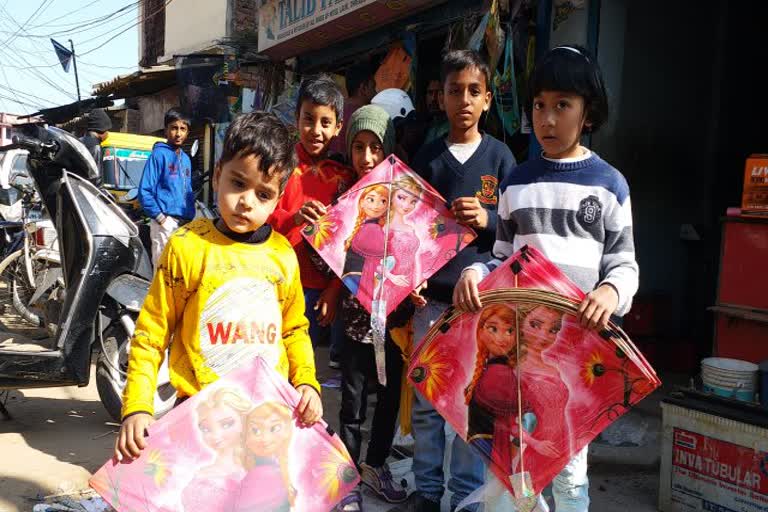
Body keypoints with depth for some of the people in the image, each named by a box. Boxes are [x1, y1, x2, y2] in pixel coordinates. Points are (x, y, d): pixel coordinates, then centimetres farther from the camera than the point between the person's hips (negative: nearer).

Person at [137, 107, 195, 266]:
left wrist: (190, 217, 10)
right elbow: (144, 191, -10)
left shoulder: (186, 158, 16)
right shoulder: (159, 154, -6)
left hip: (185, 223, 7)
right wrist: (160, 218, -14)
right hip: (166, 223, -7)